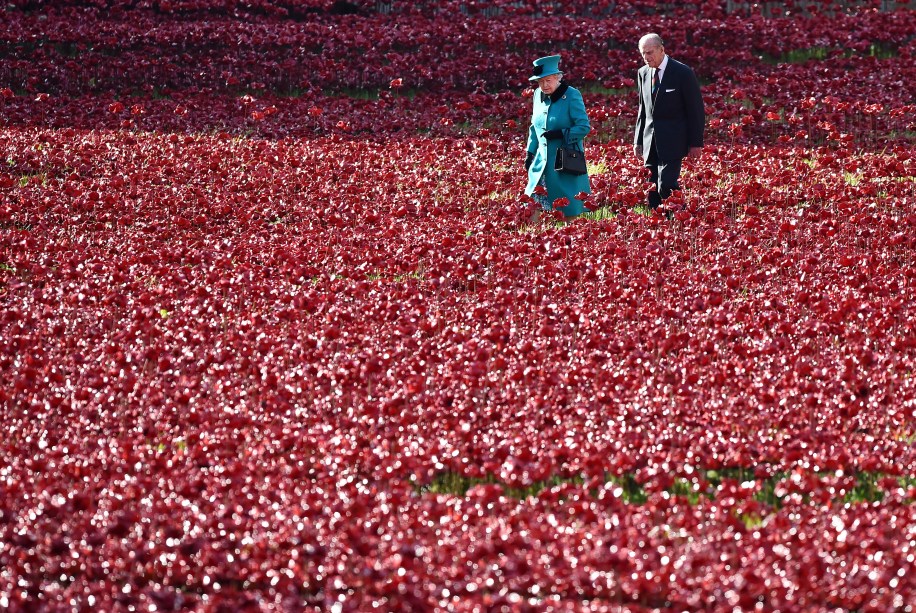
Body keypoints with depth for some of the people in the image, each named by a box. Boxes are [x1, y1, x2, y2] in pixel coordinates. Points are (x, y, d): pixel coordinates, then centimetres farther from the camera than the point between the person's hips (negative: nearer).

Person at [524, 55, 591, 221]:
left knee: (569, 209, 1)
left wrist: (560, 134, -24)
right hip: (543, 161, 6)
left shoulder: (572, 95, -11)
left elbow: (584, 127, -14)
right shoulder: (538, 95, 8)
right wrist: (530, 153, 17)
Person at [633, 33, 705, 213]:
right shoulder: (643, 74, 10)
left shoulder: (683, 73, -8)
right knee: (653, 191, 4)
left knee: (666, 185, -18)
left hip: (672, 142, -6)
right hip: (651, 143, 6)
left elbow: (696, 110, -5)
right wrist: (638, 141, 13)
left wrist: (696, 143, -9)